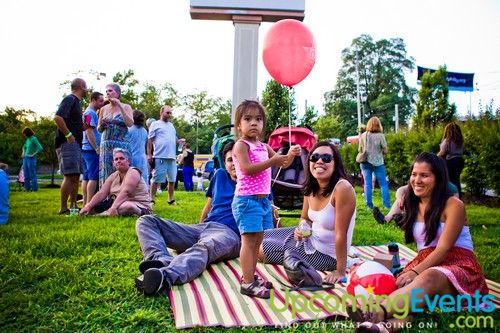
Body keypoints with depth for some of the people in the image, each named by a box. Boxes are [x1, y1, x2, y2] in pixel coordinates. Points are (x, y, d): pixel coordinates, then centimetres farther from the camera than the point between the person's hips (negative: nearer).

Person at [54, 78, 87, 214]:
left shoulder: (75, 101, 20)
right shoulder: (70, 99, -9)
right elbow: (57, 118, -22)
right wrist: (68, 135, -20)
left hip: (75, 144, 10)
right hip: (67, 143, -10)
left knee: (76, 176, 11)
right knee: (70, 176, -11)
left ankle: (73, 206, 17)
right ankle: (63, 208, -7)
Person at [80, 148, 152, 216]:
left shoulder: (132, 173, -11)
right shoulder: (113, 176, 10)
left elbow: (125, 192, -26)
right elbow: (101, 193, 0)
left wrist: (113, 208, -39)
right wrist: (88, 206, -14)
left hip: (140, 206, -7)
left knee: (127, 206, -39)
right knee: (95, 206, -8)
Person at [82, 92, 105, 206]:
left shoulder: (89, 112, 20)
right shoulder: (90, 113, -10)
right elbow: (89, 132, -16)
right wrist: (97, 149, -16)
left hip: (86, 149, 10)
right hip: (91, 149, -10)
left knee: (86, 177, 9)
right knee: (93, 177, -10)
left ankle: (85, 204, 13)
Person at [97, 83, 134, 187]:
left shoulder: (126, 107, 3)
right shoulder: (104, 109, 12)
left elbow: (130, 123, -14)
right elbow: (99, 129, 18)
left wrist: (120, 106, -15)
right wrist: (101, 124, -5)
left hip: (121, 145, -3)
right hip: (106, 146, 3)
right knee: (105, 173, 0)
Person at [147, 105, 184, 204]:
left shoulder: (171, 125, 21)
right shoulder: (155, 124, 3)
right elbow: (150, 140, -1)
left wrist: (179, 141, 3)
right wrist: (149, 154, -8)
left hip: (172, 157, 6)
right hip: (160, 157, -6)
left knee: (172, 179, 8)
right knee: (157, 180, -4)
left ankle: (171, 199, 19)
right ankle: (151, 199, 5)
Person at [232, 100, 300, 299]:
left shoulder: (264, 147, 14)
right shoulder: (241, 145, -9)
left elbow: (282, 164, 17)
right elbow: (247, 169, -22)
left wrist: (290, 155, -4)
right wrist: (272, 161, -20)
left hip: (263, 199, 8)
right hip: (247, 199, -8)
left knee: (258, 240, 13)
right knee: (249, 241, -7)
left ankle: (250, 276, 25)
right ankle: (247, 283, -2)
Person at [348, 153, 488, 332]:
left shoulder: (453, 205, -5)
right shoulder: (414, 205, 15)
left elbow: (443, 248, -13)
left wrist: (415, 272, -22)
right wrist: (412, 271, -3)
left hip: (459, 266, -5)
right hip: (426, 264, 5)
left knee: (429, 277, -39)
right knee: (403, 284, -31)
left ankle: (379, 311, -64)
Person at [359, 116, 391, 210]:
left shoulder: (363, 135, -5)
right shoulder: (380, 136, -12)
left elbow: (360, 150, 3)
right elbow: (385, 151, -8)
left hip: (365, 162, 2)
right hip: (378, 163, -2)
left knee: (367, 184, 7)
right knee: (383, 184, 8)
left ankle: (369, 205, 9)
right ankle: (387, 204, 11)